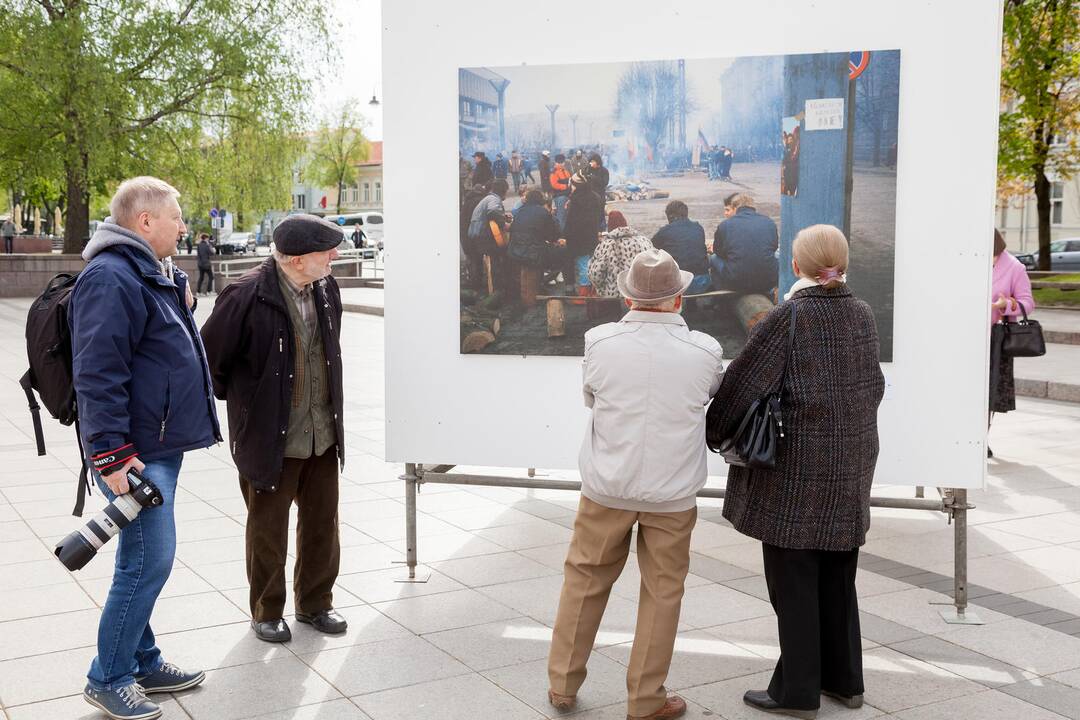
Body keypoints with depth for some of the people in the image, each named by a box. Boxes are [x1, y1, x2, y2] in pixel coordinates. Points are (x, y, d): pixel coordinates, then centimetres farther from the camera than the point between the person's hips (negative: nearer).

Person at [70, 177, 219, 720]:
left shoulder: (146, 274, 18)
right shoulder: (111, 278, -17)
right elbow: (98, 374, -23)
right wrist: (111, 453, -24)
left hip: (160, 447, 11)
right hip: (135, 454, -11)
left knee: (145, 562, 16)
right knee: (149, 561, -7)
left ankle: (141, 663, 28)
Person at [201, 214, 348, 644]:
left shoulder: (326, 290, 2)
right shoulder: (247, 297, -20)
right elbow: (208, 358, -10)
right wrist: (236, 401, 2)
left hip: (322, 435, 6)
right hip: (270, 438, -6)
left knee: (322, 525, 15)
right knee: (268, 531, 10)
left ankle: (315, 603, 33)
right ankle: (266, 612, 28)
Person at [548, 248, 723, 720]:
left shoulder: (600, 341, -11)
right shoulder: (704, 351, -11)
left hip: (607, 486, 1)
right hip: (672, 493, -1)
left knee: (584, 580, 16)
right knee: (662, 591, 12)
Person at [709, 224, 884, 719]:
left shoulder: (790, 317, -15)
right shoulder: (862, 315, 4)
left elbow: (743, 381, -14)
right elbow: (874, 384, 13)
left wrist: (716, 430, 2)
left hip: (797, 463, -6)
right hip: (852, 461, 7)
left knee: (793, 579, 4)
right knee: (837, 575, 17)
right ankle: (844, 679, 27)